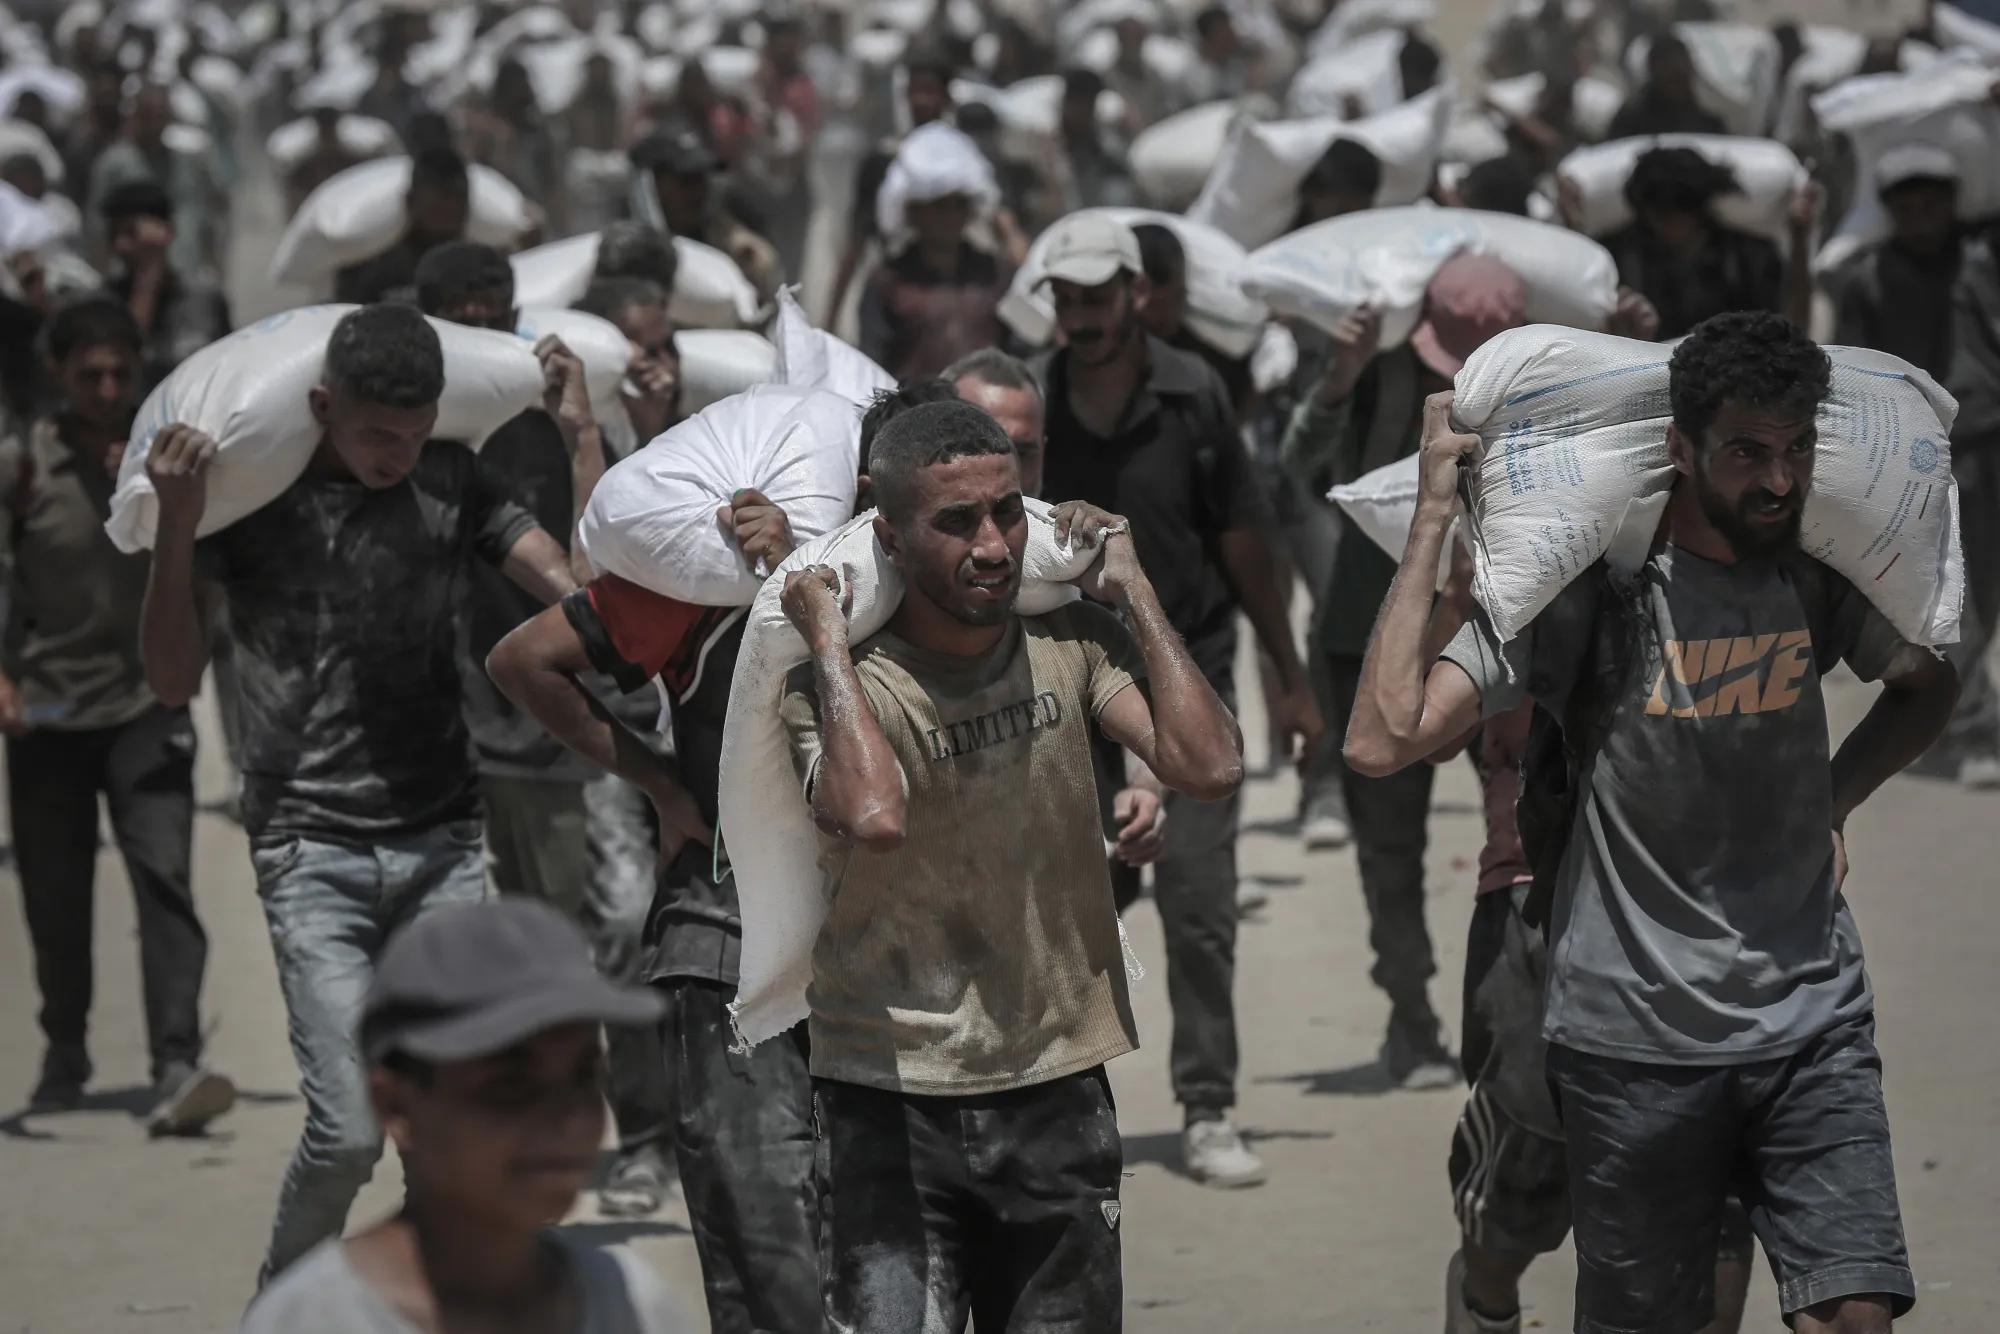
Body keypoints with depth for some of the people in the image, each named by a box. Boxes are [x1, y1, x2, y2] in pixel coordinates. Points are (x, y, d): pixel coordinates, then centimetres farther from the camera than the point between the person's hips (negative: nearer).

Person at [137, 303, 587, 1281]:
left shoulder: (449, 482, 7)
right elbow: (173, 679, -5)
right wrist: (177, 522, -17)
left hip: (442, 847, 3)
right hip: (313, 856, -3)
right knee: (348, 1127, -12)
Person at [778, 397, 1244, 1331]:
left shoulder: (1070, 645, 1)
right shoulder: (835, 689, -10)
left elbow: (1208, 768, -13)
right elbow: (875, 818, -31)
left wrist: (1133, 593, -7)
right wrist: (828, 641, -20)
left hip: (1057, 1089, 4)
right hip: (891, 1102, -3)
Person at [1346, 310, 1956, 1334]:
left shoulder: (1824, 578, 2)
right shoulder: (1596, 588, -11)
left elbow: (1927, 686, 26)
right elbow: (1382, 741, -20)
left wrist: (1832, 799, 10)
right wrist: (1433, 517, -18)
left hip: (1812, 1026, 3)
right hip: (1636, 1045, -3)